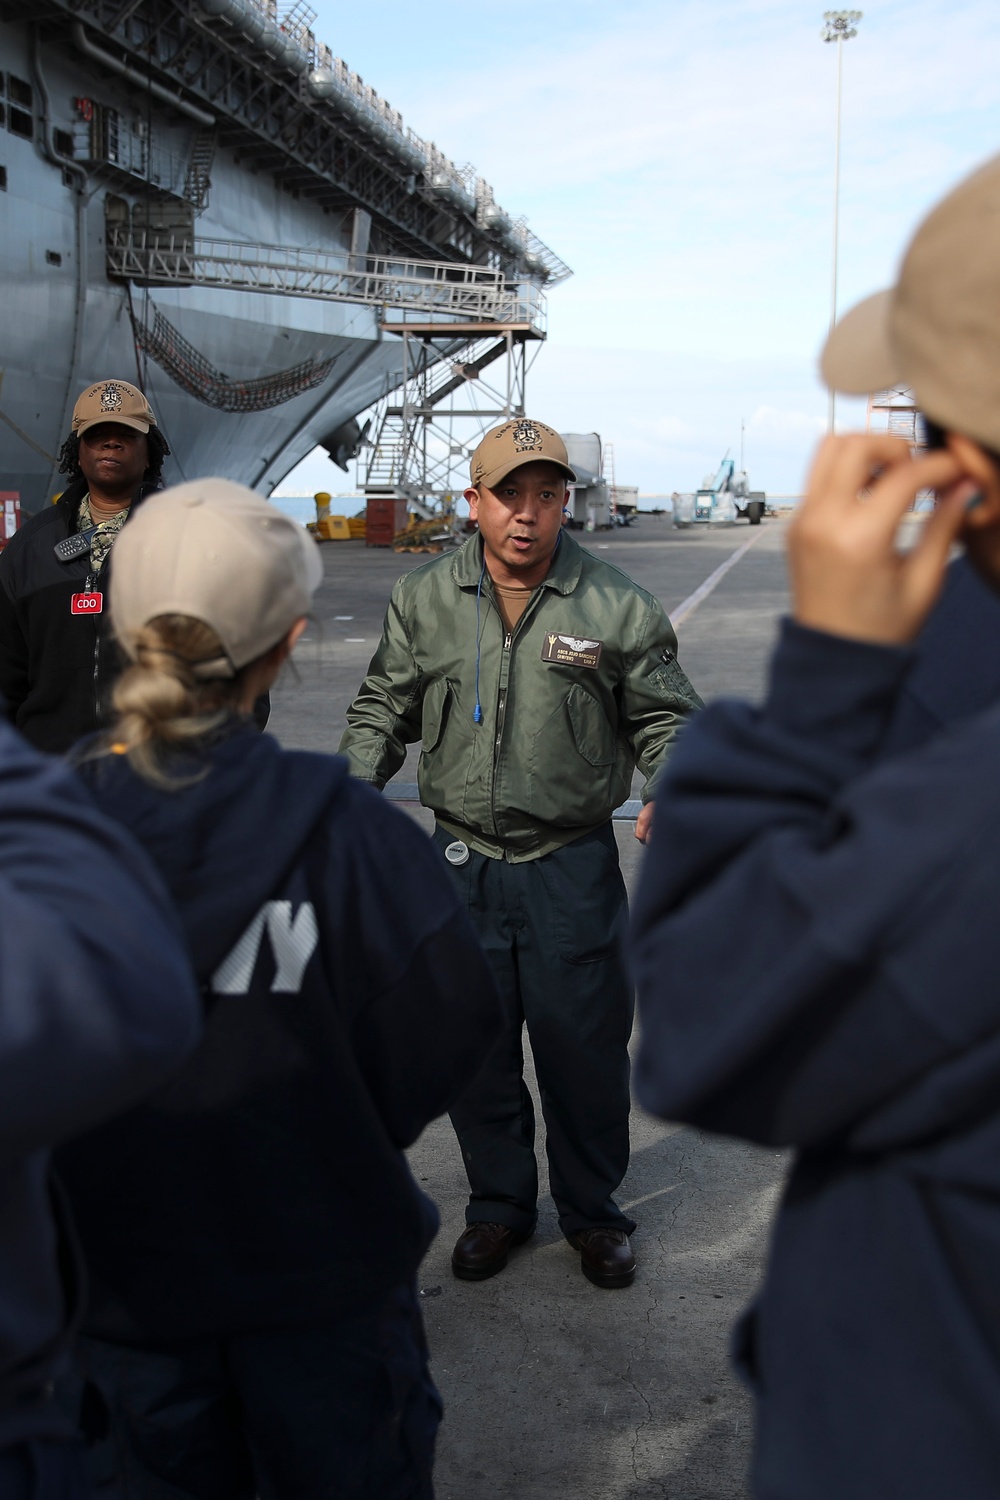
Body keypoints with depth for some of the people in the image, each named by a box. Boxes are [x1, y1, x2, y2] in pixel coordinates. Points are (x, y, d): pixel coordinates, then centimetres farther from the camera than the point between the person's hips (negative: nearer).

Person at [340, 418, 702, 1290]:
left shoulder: (617, 609, -5)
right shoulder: (424, 601, 1)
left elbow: (665, 717, 4)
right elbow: (384, 706, 11)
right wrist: (355, 786, -4)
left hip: (573, 864, -2)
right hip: (462, 861, 2)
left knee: (584, 1045, 7)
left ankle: (593, 1211, 30)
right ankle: (500, 1205, 33)